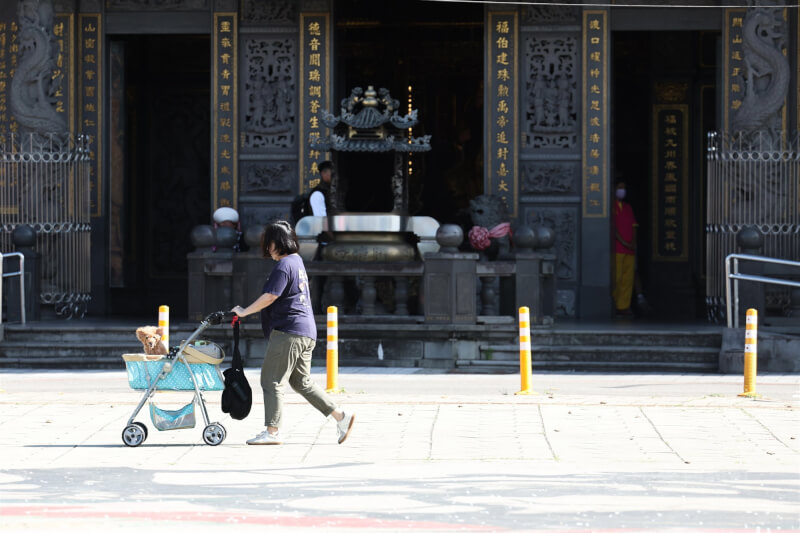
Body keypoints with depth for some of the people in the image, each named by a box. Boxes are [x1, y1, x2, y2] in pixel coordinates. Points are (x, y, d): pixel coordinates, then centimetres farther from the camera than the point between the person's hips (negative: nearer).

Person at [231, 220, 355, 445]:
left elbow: (270, 297, -19)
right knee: (302, 381, 15)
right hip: (306, 332, 10)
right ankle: (341, 416, 11)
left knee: (272, 381, -4)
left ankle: (272, 431, -3)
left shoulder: (283, 265, -12)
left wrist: (244, 311, -10)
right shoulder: (297, 261, 20)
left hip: (288, 332, -10)